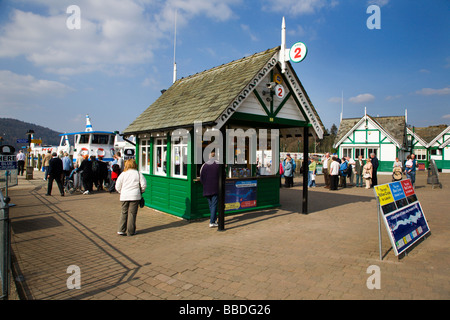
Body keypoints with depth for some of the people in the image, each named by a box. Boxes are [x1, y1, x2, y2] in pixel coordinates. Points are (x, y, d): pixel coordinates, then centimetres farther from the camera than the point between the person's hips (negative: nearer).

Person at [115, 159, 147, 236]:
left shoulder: (123, 174, 3)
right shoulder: (138, 174, 0)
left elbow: (117, 186, 5)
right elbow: (143, 185, -2)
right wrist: (141, 192, 14)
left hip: (124, 196, 2)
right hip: (135, 196, -1)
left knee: (124, 213, 12)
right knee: (132, 213, 3)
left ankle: (121, 230, 9)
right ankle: (131, 231, 8)